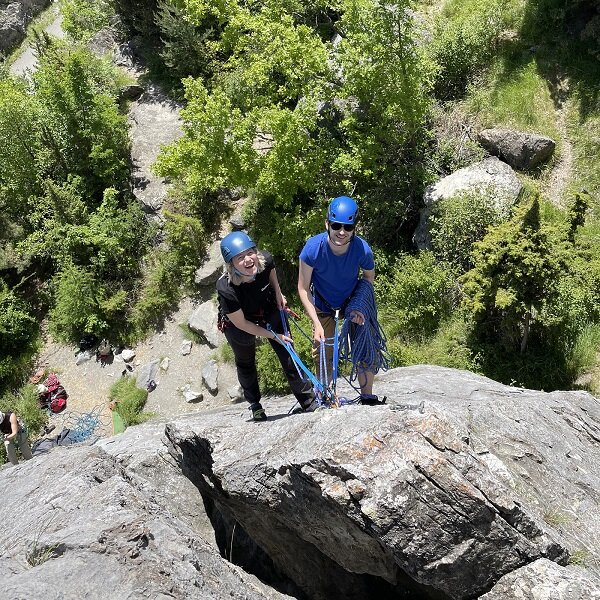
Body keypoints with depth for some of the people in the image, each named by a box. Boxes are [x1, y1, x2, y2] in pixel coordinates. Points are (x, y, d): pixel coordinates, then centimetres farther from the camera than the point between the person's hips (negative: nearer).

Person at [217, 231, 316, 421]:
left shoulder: (265, 260, -32)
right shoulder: (226, 289, -40)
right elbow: (241, 324, -25)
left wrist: (278, 293, 0)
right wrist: (274, 335, -18)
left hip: (270, 312, 3)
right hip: (237, 324, -2)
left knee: (287, 354, 4)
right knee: (246, 363, 18)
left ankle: (308, 401, 21)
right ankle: (255, 405, 43)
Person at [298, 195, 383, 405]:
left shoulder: (362, 249, -29)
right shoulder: (313, 248, -32)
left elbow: (369, 277, -6)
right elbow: (303, 289, -20)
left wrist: (358, 306, -18)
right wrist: (316, 324, -24)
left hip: (352, 302, 1)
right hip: (323, 307, -1)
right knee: (324, 355, 1)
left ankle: (367, 397, 16)